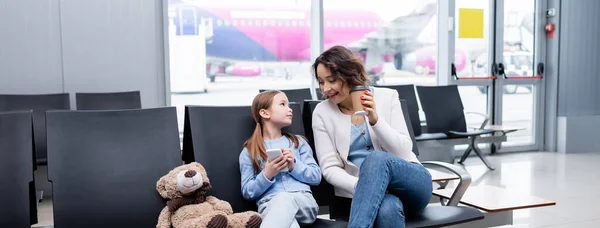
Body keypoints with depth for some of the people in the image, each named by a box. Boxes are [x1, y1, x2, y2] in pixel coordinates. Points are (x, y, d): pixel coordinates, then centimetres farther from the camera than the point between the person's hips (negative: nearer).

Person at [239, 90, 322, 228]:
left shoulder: (298, 142, 21)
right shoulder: (249, 151, 14)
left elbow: (316, 176, 13)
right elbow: (247, 192, 8)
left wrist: (294, 166, -5)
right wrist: (267, 175, -10)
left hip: (303, 201, 2)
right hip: (269, 204, -2)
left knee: (284, 199, -38)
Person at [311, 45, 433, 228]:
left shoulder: (387, 97, 1)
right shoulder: (322, 113, 2)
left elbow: (404, 151, -3)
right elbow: (330, 168, -2)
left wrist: (375, 119, -17)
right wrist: (360, 186, -21)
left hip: (412, 182, 1)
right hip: (369, 193, -1)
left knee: (376, 158, -36)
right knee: (388, 209, -40)